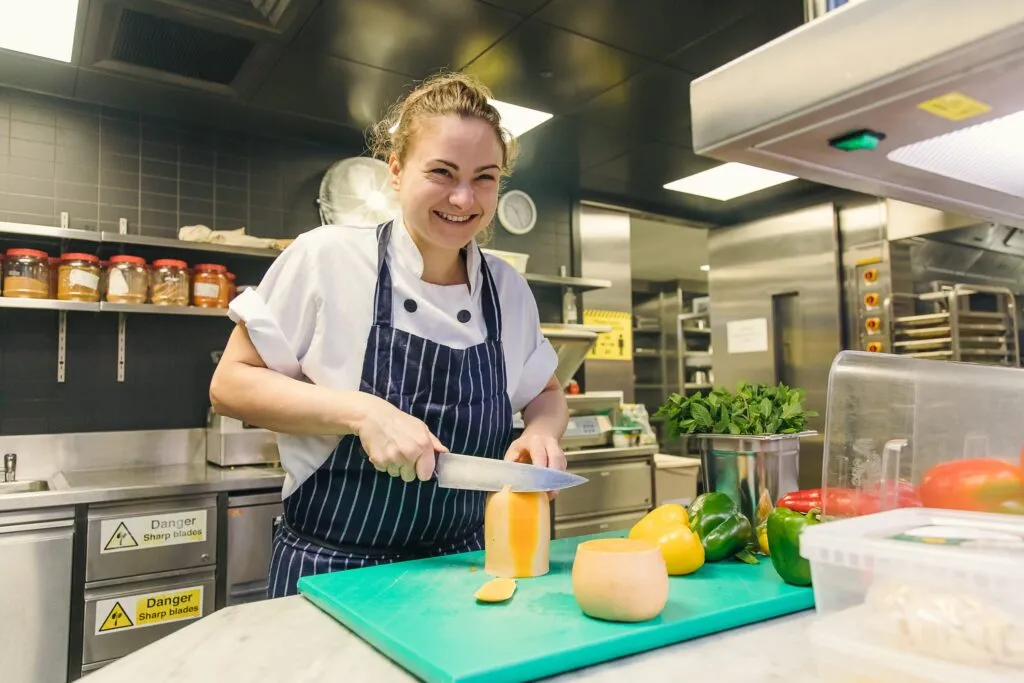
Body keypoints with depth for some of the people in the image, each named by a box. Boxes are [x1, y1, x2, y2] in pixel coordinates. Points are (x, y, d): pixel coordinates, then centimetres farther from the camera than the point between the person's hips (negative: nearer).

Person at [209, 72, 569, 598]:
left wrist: (541, 431, -13)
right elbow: (231, 383, -9)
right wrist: (362, 411, -24)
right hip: (328, 571, -3)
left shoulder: (510, 289, -2)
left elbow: (545, 395, 10)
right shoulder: (327, 257, -13)